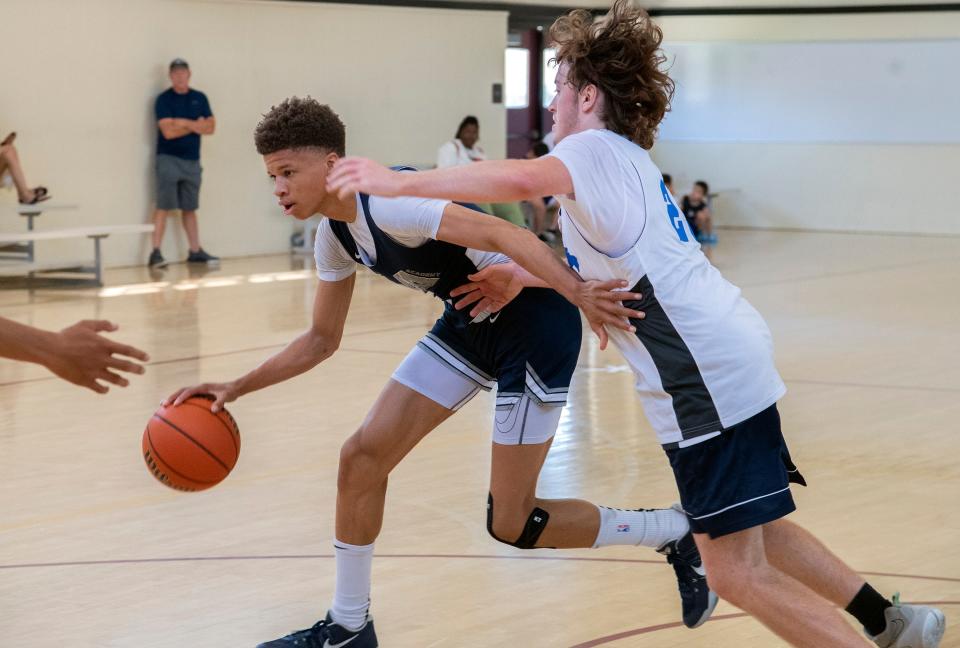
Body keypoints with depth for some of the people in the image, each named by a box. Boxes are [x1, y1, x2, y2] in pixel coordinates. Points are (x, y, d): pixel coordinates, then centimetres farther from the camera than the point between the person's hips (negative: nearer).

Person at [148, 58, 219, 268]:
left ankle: (195, 251, 14)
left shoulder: (199, 98, 11)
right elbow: (168, 131, -14)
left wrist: (184, 123, -10)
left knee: (190, 208, 10)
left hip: (192, 160, 5)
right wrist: (195, 126, -7)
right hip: (168, 158, -5)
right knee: (164, 206, -10)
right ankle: (155, 253, -12)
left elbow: (210, 127, 3)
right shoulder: (164, 99, -3)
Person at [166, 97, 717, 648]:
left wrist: (577, 292, -51)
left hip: (536, 322, -9)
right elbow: (323, 340, 14)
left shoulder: (387, 202, -26)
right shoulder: (335, 236, 2)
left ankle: (675, 533, 15)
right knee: (362, 457, 2)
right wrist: (237, 389, 5)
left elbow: (504, 234, -37)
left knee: (510, 524, -5)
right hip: (472, 323, 9)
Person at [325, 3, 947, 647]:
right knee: (757, 530, 22)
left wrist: (397, 181, -25)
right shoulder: (627, 160, 21)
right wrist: (515, 275, 20)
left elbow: (521, 179, -28)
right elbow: (599, 265, 32)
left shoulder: (595, 148, -7)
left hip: (709, 373, -10)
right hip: (730, 355, 10)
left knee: (738, 572, -8)